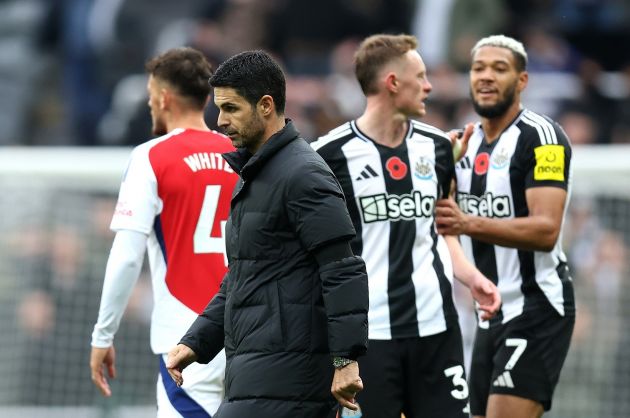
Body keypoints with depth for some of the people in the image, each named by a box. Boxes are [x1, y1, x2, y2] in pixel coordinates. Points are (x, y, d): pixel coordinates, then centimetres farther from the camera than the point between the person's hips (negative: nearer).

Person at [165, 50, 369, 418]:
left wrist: (346, 359, -22)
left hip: (284, 370, -10)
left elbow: (344, 272, -17)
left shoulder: (303, 176, -11)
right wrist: (197, 342, 18)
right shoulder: (254, 176, 21)